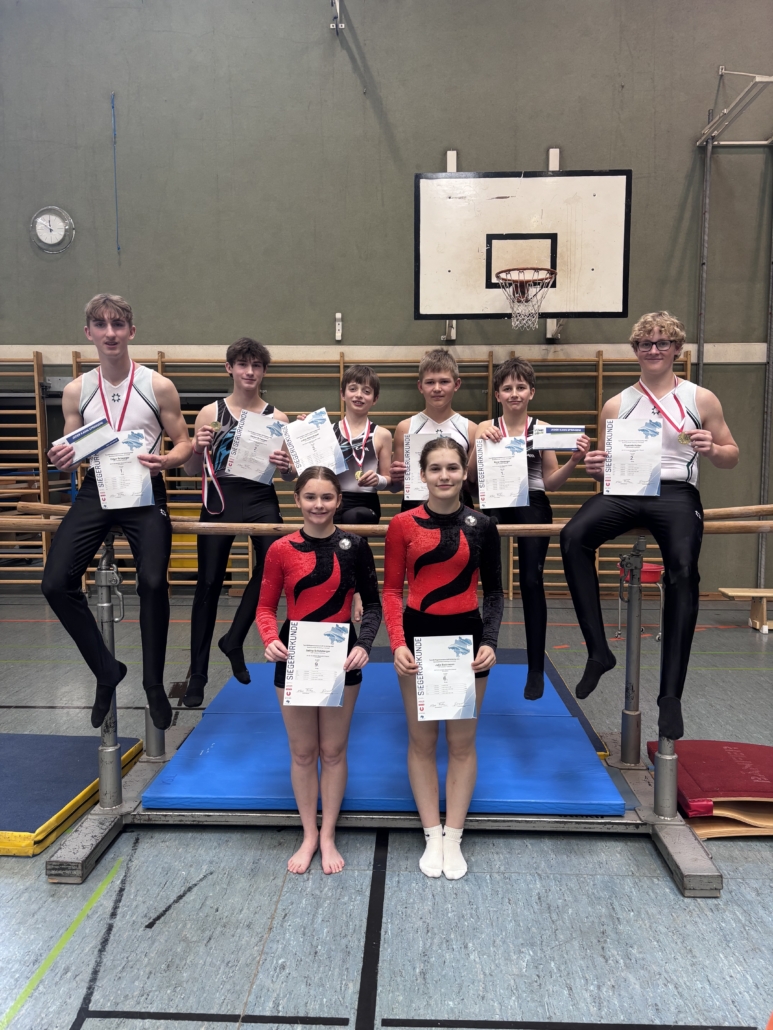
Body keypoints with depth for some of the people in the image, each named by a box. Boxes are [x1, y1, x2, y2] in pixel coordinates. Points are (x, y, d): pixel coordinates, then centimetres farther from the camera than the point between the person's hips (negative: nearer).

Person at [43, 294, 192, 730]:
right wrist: (63, 460, -9)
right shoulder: (76, 391, 7)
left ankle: (154, 684, 4)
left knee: (153, 582, -18)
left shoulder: (158, 386, -2)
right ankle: (107, 671, 10)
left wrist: (165, 460, -19)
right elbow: (71, 451, 14)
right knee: (57, 582, -9)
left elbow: (185, 443, 2)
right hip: (96, 490, 3)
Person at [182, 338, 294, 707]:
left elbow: (286, 471, 9)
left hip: (261, 499, 0)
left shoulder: (277, 418, 5)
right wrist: (198, 449, -15)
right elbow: (192, 470, 6)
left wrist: (284, 466, -14)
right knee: (209, 583, 4)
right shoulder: (210, 413, 4)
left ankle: (234, 640, 0)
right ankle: (198, 673, 20)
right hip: (219, 499, 0)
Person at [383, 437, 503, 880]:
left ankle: (454, 838, 25)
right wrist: (398, 643, -14)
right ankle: (432, 836, 25)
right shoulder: (404, 524, -4)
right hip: (419, 635, 0)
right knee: (422, 740, 9)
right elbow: (392, 590, -2)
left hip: (466, 635, 1)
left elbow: (494, 592, 3)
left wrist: (490, 641, -10)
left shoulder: (482, 525, -2)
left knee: (462, 742, 9)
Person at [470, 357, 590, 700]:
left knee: (531, 581, -7)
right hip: (496, 505, 1)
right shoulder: (485, 428, 7)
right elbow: (471, 477, -1)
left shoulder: (542, 428, 5)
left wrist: (574, 461, -9)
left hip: (532, 506, 0)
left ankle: (536, 669, 5)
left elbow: (550, 482, 6)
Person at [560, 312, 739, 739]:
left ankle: (671, 696, -20)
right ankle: (598, 651, -21)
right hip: (624, 490, 2)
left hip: (676, 492, -1)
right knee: (573, 536, -29)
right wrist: (595, 468, -6)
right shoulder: (616, 405, 16)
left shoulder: (701, 399, 13)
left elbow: (731, 456, 16)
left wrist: (712, 450, -7)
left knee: (683, 568, -29)